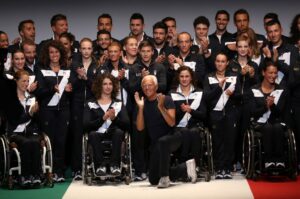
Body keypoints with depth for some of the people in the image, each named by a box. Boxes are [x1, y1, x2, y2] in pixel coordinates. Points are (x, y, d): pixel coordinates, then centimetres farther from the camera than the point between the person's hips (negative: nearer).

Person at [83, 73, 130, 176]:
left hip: (113, 135, 1)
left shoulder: (119, 104, 13)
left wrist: (114, 118, -19)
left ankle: (115, 164, -26)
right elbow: (86, 125, -4)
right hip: (98, 135, -1)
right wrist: (102, 118, -19)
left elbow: (126, 124, 0)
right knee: (92, 134, -34)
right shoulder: (91, 104, 10)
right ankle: (100, 165, -26)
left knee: (119, 131, -32)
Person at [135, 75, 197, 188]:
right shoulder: (143, 103, 3)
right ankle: (185, 168, 19)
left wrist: (161, 107, -30)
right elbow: (140, 128, -6)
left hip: (172, 137, -5)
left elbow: (172, 123, -19)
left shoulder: (166, 99, -8)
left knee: (162, 141, -43)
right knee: (153, 180, 4)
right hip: (155, 143, 5)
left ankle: (165, 177, -28)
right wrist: (140, 108, -17)